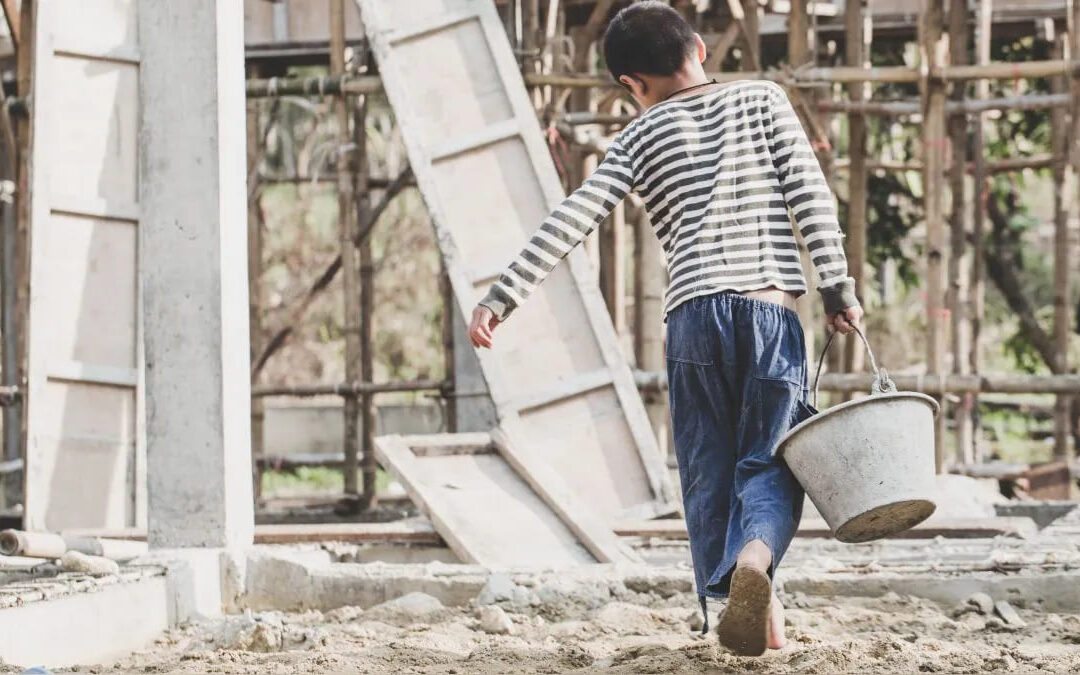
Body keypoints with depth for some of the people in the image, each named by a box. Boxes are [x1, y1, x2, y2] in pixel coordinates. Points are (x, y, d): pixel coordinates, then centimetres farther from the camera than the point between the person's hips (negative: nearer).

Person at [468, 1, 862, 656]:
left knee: (708, 477, 11)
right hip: (772, 308, -1)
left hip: (693, 314, 1)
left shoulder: (641, 139, 11)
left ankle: (727, 604, 2)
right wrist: (838, 286, 2)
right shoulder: (761, 98, 12)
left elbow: (571, 221, 3)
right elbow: (811, 193, 2)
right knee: (769, 465, 0)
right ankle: (755, 556, -31)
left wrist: (503, 298, 3)